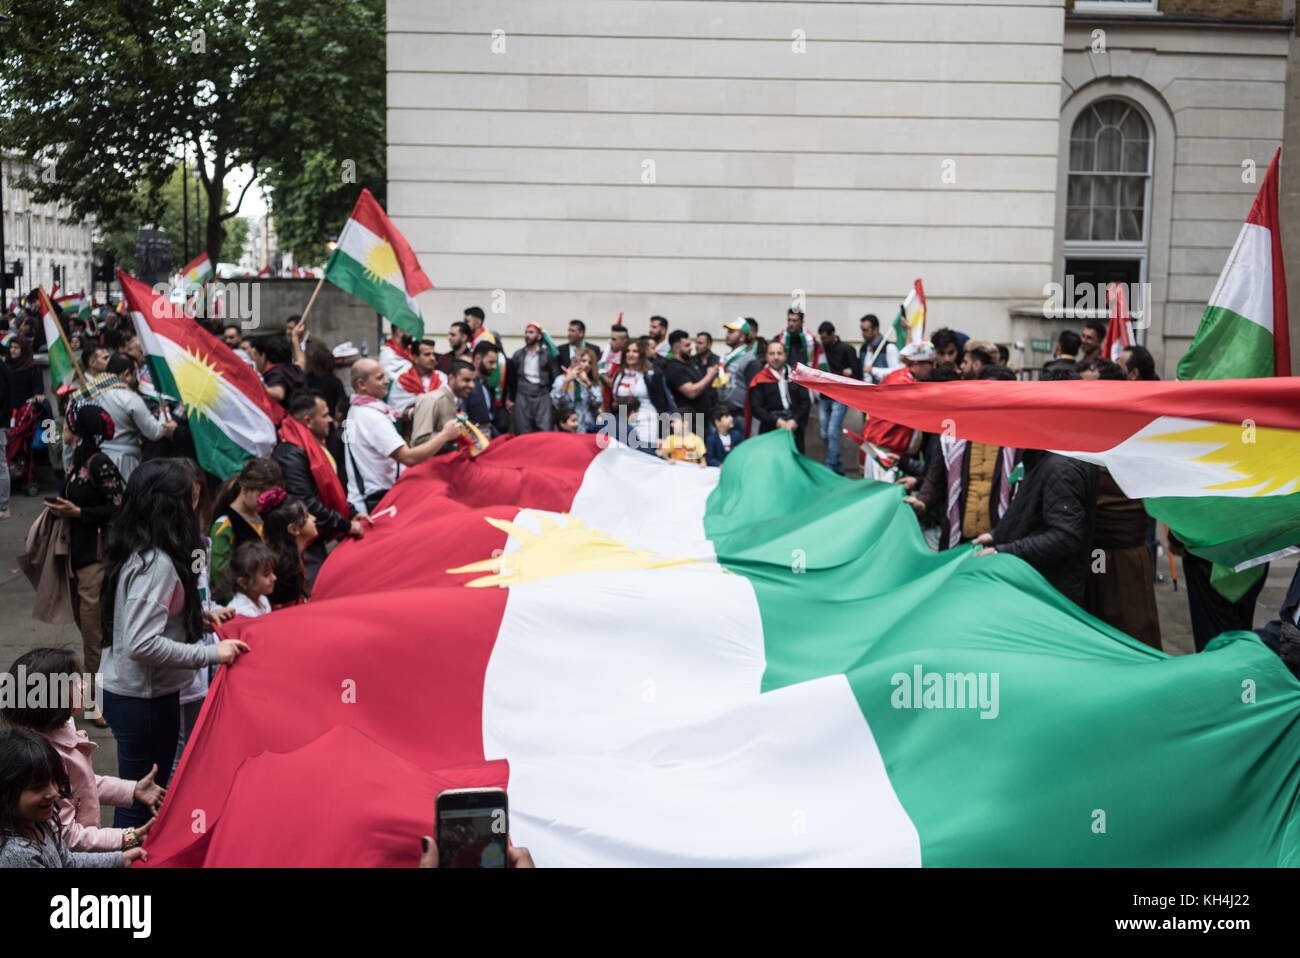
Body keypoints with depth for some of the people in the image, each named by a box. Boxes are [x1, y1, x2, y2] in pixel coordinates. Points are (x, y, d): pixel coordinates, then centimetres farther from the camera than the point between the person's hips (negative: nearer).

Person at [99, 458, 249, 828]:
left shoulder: (135, 551, 5)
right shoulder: (156, 564, -24)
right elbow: (142, 644, -29)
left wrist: (196, 615, 7)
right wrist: (211, 653, -24)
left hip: (124, 690, 9)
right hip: (144, 700, -9)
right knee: (142, 802, 4)